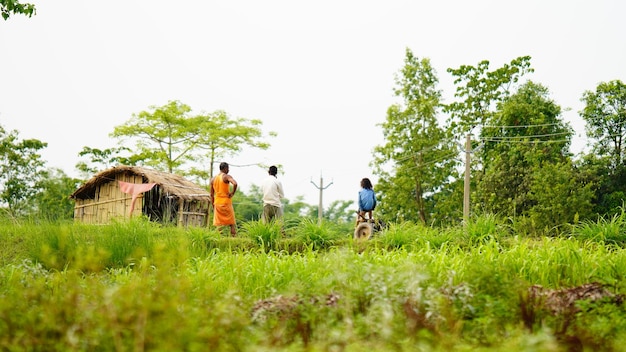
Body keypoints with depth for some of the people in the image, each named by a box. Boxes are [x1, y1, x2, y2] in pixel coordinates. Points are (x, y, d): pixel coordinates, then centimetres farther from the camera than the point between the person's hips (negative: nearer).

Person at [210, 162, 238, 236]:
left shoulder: (213, 179, 12)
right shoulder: (226, 177, -6)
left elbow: (212, 195, 13)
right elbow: (235, 183, -27)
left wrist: (213, 206, 18)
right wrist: (232, 193, -13)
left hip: (217, 204, 5)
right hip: (226, 203, -5)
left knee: (218, 224, 5)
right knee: (232, 224, 2)